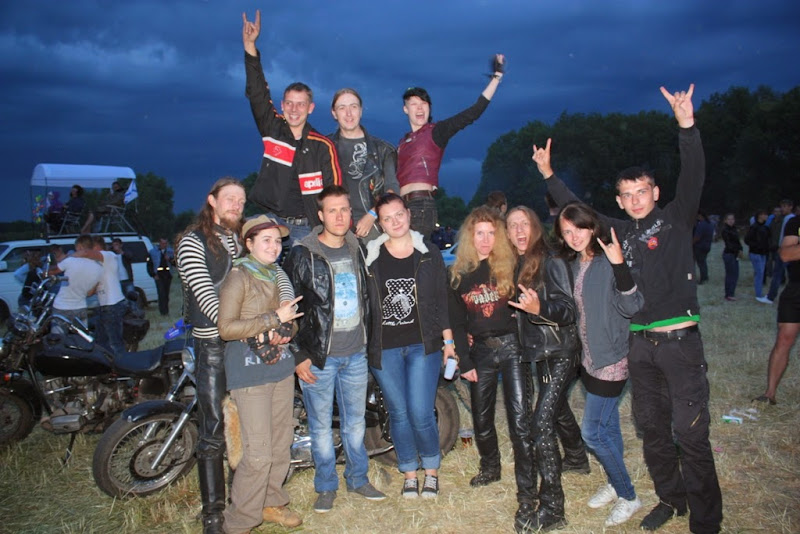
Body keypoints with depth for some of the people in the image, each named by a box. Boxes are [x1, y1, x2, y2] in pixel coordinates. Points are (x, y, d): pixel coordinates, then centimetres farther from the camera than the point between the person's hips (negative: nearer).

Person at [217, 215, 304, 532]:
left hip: (281, 366, 7)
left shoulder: (279, 276, 13)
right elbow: (226, 328, -17)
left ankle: (271, 503, 33)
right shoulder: (238, 277, -9)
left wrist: (286, 328, -5)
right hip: (250, 372, -7)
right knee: (259, 453, -7)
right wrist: (274, 318, -19)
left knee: (281, 444, 15)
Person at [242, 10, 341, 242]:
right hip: (271, 221, 2)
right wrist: (249, 45, -12)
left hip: (306, 227, -2)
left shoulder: (323, 146, -2)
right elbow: (256, 93, -3)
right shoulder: (272, 128, 5)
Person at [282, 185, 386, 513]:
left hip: (356, 354, 4)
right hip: (318, 356, -4)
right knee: (321, 424, 8)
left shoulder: (357, 250, 7)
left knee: (356, 421, 16)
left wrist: (367, 341, 15)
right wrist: (298, 355, -11)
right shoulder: (302, 255, -9)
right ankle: (326, 486, 27)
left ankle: (358, 479, 34)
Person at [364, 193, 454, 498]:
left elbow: (442, 299, 6)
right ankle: (409, 473, 28)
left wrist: (448, 339, 4)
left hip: (423, 345, -1)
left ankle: (431, 470, 21)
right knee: (398, 414, 9)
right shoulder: (371, 256, 3)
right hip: (385, 348, 1)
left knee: (421, 413, -5)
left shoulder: (429, 254, 3)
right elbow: (365, 301, 5)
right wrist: (365, 345, 3)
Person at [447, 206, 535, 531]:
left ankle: (527, 494, -1)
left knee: (520, 419, -8)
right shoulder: (458, 274, 6)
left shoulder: (510, 265, 1)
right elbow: (456, 322, 7)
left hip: (511, 345, -3)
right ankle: (490, 468, 40)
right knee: (481, 418, 15)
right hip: (480, 351, 3)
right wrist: (464, 361, 3)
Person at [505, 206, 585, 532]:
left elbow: (568, 311, -20)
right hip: (538, 353, 8)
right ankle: (577, 458, 52)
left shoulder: (551, 263, -14)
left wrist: (539, 308, -37)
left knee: (542, 421, -15)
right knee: (558, 409, 26)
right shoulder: (516, 266, 7)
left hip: (559, 353, -8)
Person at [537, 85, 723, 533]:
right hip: (640, 344, 5)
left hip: (680, 340, -5)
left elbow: (694, 178, -15)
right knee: (652, 429, 14)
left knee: (690, 432, -5)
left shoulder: (676, 219, 0)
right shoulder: (620, 232, 11)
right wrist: (549, 175, 21)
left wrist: (687, 127, -28)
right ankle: (670, 498, 31)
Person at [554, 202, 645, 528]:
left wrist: (619, 265, -37)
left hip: (611, 358, -8)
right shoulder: (573, 264, 5)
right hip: (589, 357, 8)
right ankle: (614, 484, 37)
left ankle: (628, 497, 15)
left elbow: (632, 307, -26)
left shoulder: (608, 262, -18)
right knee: (608, 426, 20)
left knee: (592, 431, -4)